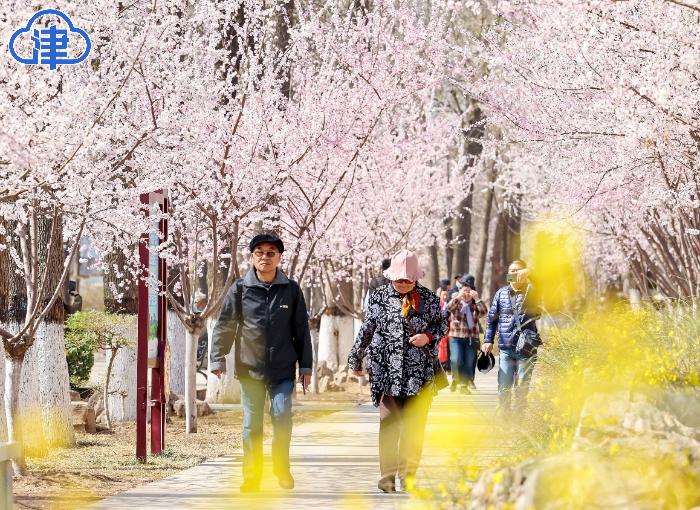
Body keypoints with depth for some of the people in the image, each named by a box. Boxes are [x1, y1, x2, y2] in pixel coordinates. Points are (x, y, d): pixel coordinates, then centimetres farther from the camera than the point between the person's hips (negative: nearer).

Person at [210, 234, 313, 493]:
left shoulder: (291, 289, 2)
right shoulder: (240, 289, 0)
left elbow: (302, 330, 7)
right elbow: (224, 326, 2)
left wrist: (305, 365, 6)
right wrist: (217, 359, -5)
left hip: (283, 370, 0)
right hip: (250, 368, 0)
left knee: (282, 418, -4)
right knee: (252, 424, 4)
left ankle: (282, 468, 15)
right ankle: (251, 475, 11)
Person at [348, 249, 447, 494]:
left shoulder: (428, 298, 5)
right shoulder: (379, 297, 5)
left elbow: (442, 325, 15)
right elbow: (366, 330, 12)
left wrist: (428, 337, -6)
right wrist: (356, 360, 16)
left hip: (420, 373, 0)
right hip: (387, 371, 0)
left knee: (414, 425, 1)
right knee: (388, 424, -3)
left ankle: (408, 475, 9)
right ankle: (387, 475, -1)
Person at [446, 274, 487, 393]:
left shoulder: (475, 304, 9)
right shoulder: (456, 302, 7)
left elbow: (484, 312, -9)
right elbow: (449, 307, -14)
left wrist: (477, 299, -17)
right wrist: (458, 297, -24)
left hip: (472, 337, 2)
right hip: (456, 336, -2)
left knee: (469, 363, 2)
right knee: (456, 361, -14)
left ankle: (464, 384, 14)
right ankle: (455, 379, 10)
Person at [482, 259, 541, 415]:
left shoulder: (531, 291, 3)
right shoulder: (501, 293, 9)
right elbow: (492, 318, 13)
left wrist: (528, 274, -27)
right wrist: (488, 340, 5)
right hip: (506, 348, 1)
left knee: (521, 388, 3)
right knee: (504, 387, -1)